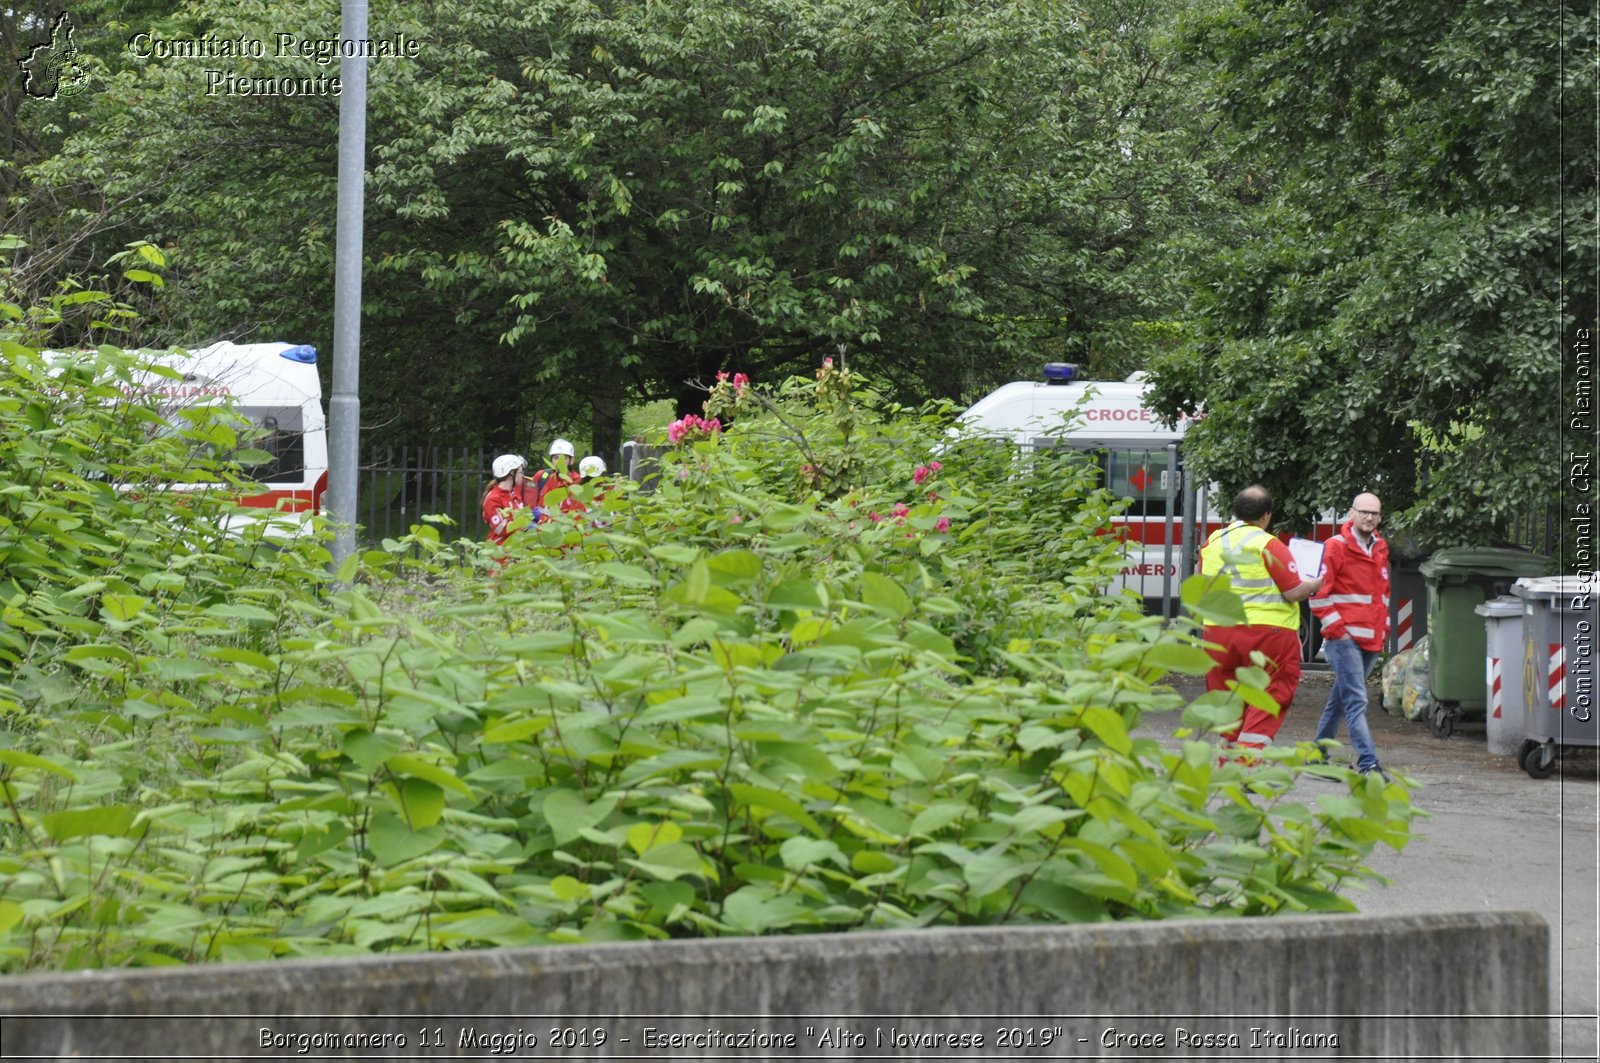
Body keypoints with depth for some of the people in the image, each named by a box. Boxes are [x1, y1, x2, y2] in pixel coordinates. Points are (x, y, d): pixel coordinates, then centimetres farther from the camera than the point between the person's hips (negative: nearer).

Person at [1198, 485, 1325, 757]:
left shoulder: (1212, 543, 8)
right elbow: (1294, 592, -11)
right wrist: (1316, 584, 8)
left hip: (1218, 631, 6)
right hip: (1266, 631, -5)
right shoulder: (1269, 545, -10)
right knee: (1269, 697, 0)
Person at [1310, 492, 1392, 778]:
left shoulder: (1380, 550, 16)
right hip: (1344, 638, -7)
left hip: (1371, 641, 7)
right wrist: (1336, 628, -13)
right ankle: (1368, 763, -20)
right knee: (1356, 702, -13)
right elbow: (1319, 593, -10)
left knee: (1341, 699, 15)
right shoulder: (1335, 547, -7)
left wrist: (1383, 628, 18)